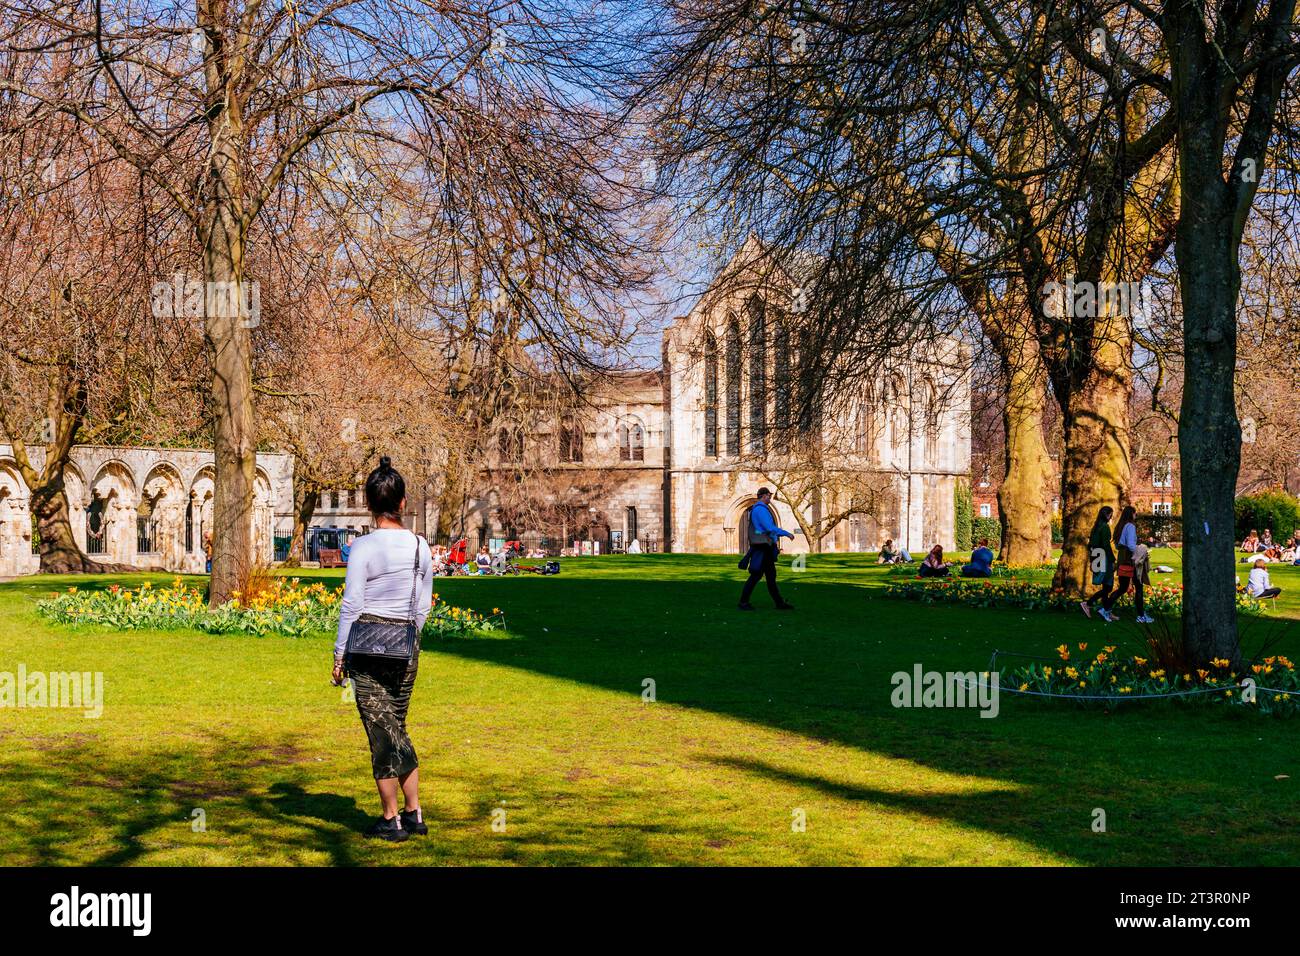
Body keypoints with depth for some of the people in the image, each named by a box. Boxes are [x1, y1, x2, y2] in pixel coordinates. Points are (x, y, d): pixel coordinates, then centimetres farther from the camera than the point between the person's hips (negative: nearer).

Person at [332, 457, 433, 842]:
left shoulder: (364, 547, -13)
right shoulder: (420, 545, 2)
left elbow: (352, 605, -11)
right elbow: (424, 604, 10)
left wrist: (340, 655, -3)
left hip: (369, 646, -5)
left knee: (381, 732, 4)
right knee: (397, 728, 18)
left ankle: (391, 821, 12)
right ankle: (414, 813, 19)